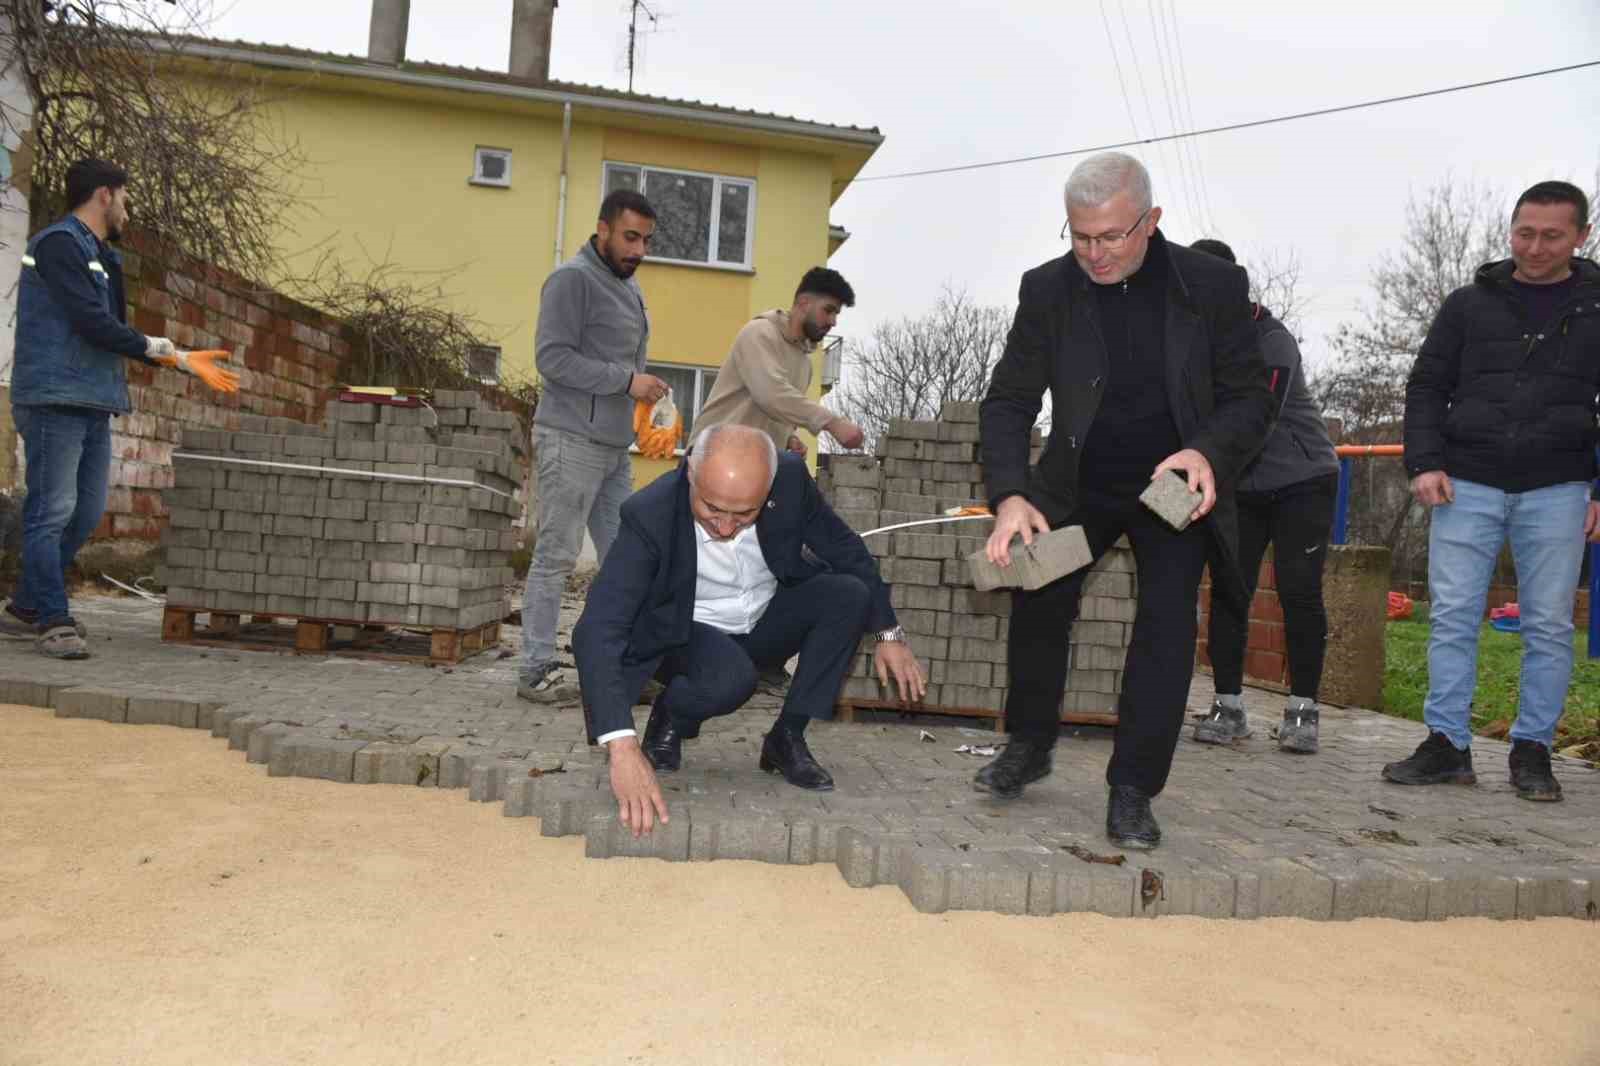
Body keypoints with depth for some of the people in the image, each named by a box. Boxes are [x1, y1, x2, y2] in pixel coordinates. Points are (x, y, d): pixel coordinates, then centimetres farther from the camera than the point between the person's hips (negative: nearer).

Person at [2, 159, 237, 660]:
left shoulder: (99, 256, 20)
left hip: (93, 405, 9)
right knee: (52, 511, -7)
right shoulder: (60, 243, -8)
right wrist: (152, 346, -5)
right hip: (55, 400, -9)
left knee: (86, 514, 12)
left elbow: (112, 331, 23)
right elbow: (91, 322, -18)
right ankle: (53, 620, -3)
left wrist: (184, 360, 20)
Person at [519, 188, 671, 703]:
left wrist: (647, 391, 9)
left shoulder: (628, 284, 19)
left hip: (615, 446, 9)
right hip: (573, 441, -8)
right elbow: (553, 358, -16)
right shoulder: (573, 278, -8)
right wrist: (626, 380, -18)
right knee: (556, 557, -3)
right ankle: (537, 670, 5)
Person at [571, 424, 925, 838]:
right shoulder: (649, 515, -32)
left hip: (766, 621, 4)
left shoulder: (790, 478, -24)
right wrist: (623, 748, -50)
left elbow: (847, 550, -5)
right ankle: (669, 718, -1)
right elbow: (597, 630, -39)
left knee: (850, 593, -21)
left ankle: (787, 738, -7)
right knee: (731, 679, -35)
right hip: (688, 633, -4)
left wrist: (888, 633, -6)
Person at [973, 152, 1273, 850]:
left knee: (1168, 618, -12)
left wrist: (1208, 453, -29)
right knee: (1040, 592, -9)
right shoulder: (1047, 289, -11)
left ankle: (1131, 792, -2)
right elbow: (1009, 401, -11)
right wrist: (1010, 496, -27)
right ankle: (1029, 745, 14)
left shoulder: (1214, 285, -12)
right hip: (1079, 482, 1)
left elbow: (1250, 397, -7)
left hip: (1176, 483, -1)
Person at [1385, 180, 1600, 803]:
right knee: (1452, 618, -1)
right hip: (1467, 485, 1)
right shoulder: (1469, 304, 10)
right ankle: (1447, 744, 6)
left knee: (1549, 625, 3)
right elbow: (1427, 387, 9)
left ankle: (1532, 750, 14)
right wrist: (1424, 461, -5)